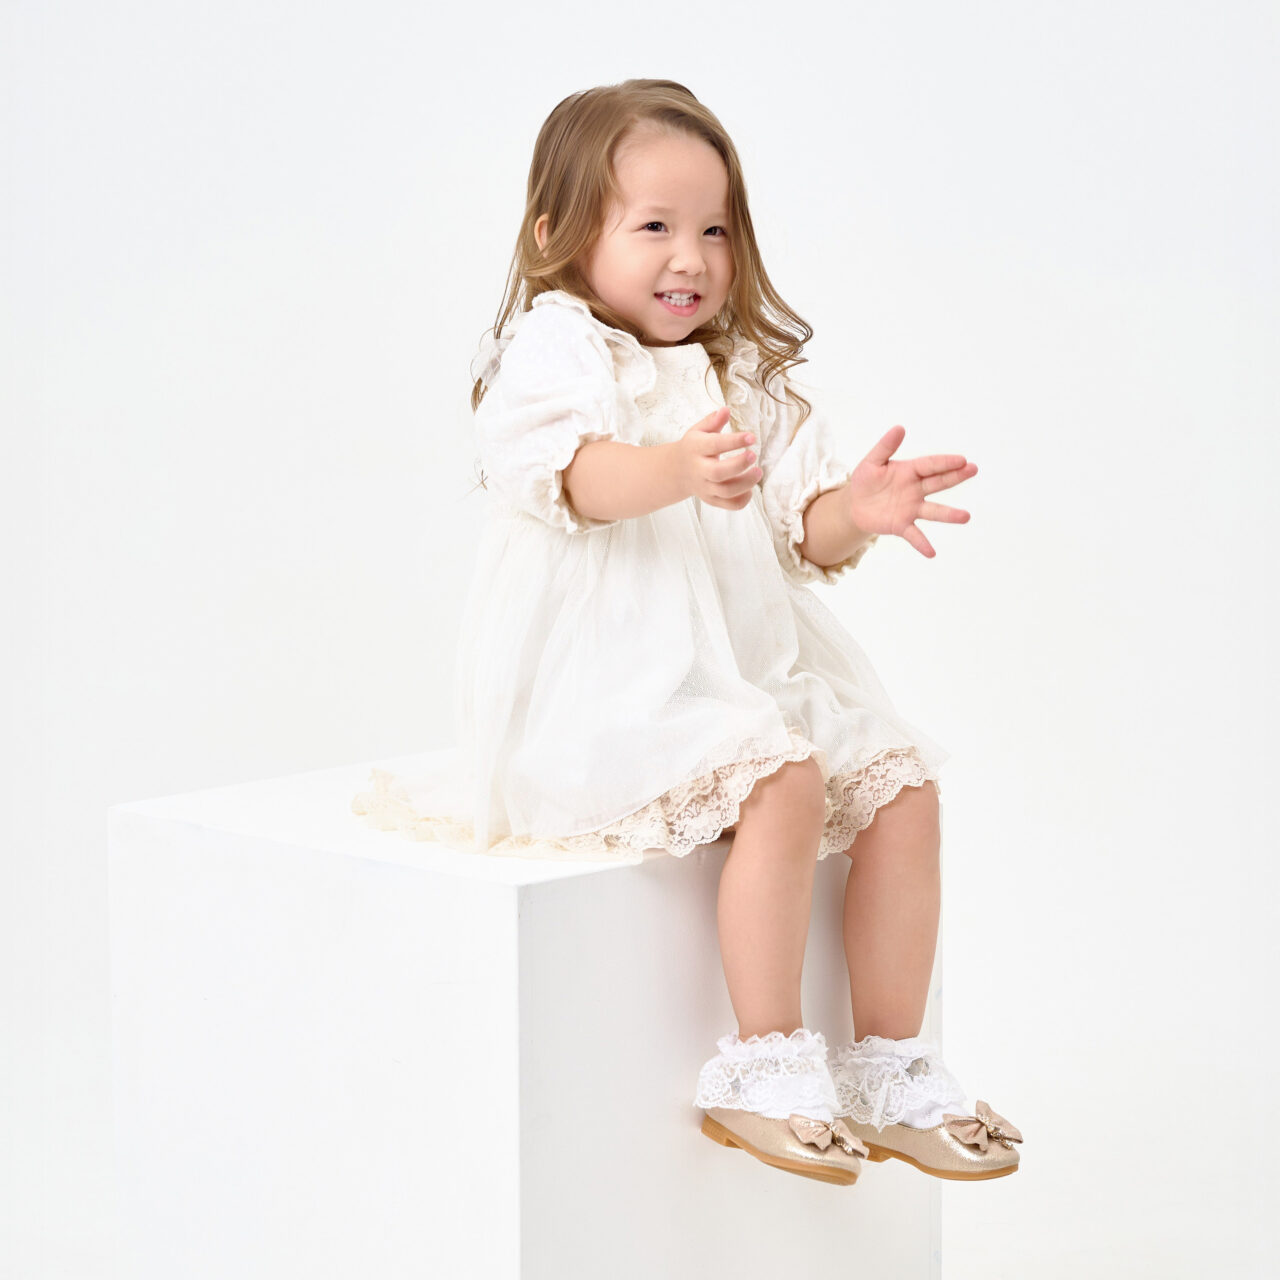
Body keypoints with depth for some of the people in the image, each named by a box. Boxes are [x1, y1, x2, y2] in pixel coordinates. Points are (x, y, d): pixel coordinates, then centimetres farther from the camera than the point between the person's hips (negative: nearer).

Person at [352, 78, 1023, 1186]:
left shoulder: (749, 380, 17)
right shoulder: (554, 348, -5)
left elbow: (804, 539, 11)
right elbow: (566, 470, -26)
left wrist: (854, 513, -13)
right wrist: (675, 472, -45)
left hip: (758, 668, 8)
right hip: (611, 689, -8)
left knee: (901, 784, -6)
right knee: (783, 781, -29)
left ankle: (890, 1068, 5)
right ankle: (764, 1066, -17)